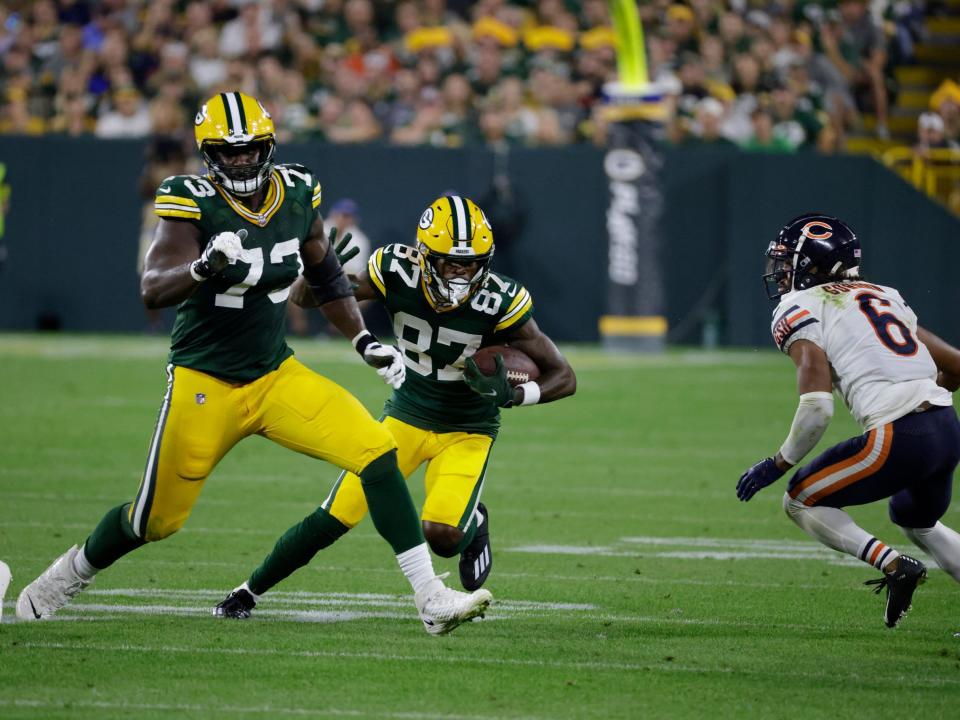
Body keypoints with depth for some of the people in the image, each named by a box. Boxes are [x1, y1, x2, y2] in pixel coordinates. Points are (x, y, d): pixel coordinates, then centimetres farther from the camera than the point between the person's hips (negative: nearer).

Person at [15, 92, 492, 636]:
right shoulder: (192, 202, -17)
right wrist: (205, 266, -48)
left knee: (378, 453, -15)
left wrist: (365, 341, 7)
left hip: (277, 376, 4)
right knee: (156, 519, 6)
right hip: (204, 383, -4)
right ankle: (69, 575, 38)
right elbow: (154, 289, -29)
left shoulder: (298, 195, -1)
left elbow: (326, 277, 17)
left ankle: (430, 597, -11)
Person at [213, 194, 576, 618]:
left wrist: (512, 394, -36)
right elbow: (303, 299, -8)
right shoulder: (397, 273, -19)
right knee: (332, 520, -6)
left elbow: (564, 378, -17)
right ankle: (249, 591, 15)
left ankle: (474, 525, 12)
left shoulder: (500, 302, -24)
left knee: (442, 534, -24)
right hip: (407, 415, 2)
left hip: (466, 430, -2)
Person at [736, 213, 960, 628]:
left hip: (898, 438, -7)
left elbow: (817, 407, -11)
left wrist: (777, 465, 1)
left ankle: (892, 565, -7)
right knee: (917, 520, 33)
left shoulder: (799, 310, 1)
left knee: (801, 502, 12)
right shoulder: (884, 297, 22)